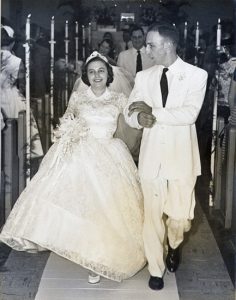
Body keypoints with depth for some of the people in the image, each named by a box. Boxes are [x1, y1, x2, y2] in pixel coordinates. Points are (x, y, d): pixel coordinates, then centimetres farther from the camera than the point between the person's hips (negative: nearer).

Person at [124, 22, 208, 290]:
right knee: (152, 215, 7)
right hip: (151, 156, 2)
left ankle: (173, 245, 38)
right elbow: (129, 113, 5)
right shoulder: (144, 77, 5)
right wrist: (139, 118, -19)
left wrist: (152, 111, -17)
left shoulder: (197, 75, -6)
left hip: (181, 156, -2)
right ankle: (156, 269, 26)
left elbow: (189, 114, -18)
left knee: (180, 217, 2)